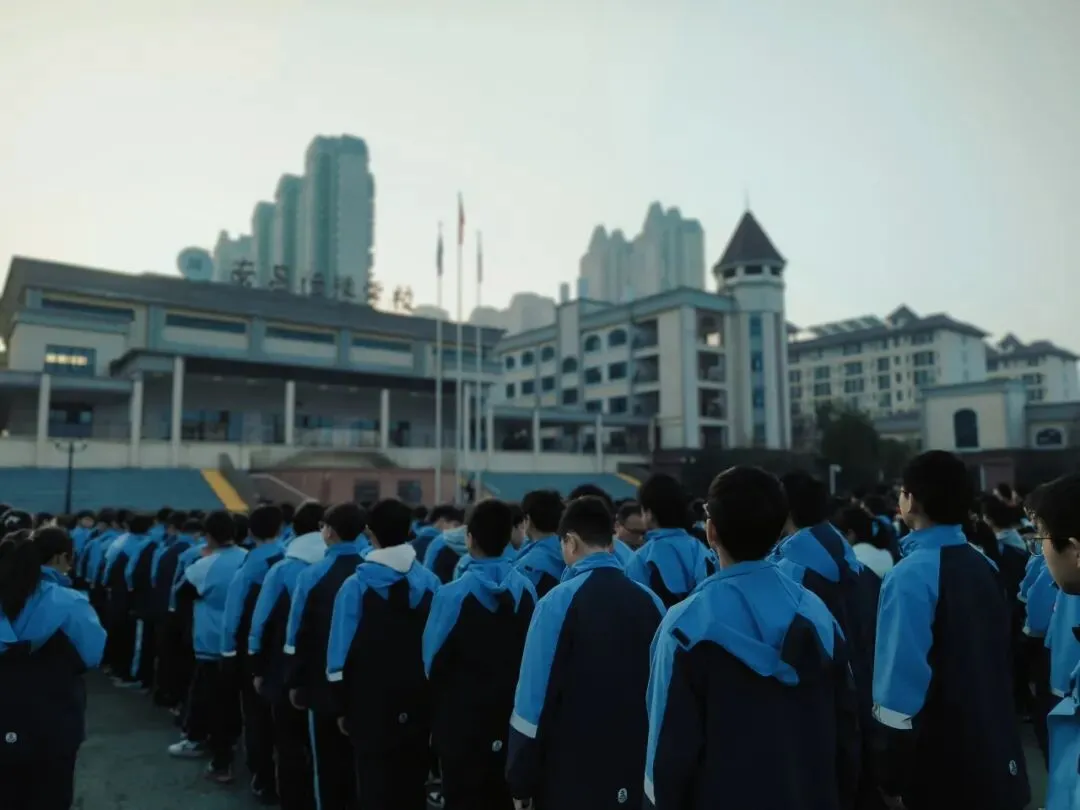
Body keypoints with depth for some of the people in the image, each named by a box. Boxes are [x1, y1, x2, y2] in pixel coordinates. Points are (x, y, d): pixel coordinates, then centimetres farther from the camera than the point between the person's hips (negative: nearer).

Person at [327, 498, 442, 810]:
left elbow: (342, 653, -8)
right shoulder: (431, 583, -4)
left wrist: (342, 706, 4)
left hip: (371, 705, -2)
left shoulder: (355, 586, -11)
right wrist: (433, 695, 11)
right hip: (419, 703, 3)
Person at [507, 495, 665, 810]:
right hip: (635, 772, 4)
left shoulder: (558, 602, -14)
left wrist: (520, 781, -3)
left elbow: (534, 697, -13)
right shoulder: (650, 602, -2)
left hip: (569, 775, -4)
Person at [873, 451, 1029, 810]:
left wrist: (891, 775, -14)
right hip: (997, 752, 7)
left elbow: (902, 676, -23)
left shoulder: (912, 575, -22)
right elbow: (998, 656, 11)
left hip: (941, 767, -7)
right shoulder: (984, 566, 3)